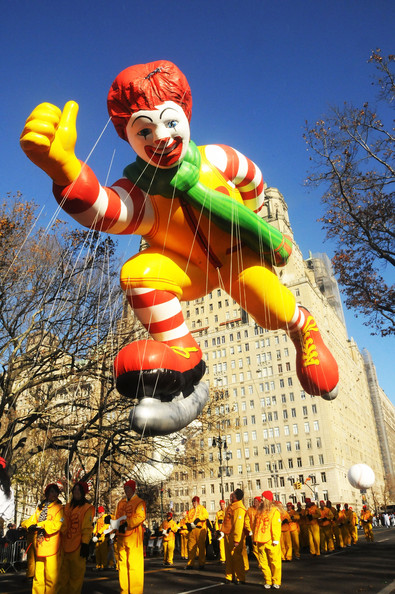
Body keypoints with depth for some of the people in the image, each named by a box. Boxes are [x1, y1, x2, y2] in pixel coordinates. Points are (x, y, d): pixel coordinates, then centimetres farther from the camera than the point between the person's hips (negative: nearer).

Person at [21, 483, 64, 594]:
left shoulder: (59, 508, 2)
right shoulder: (40, 508, 17)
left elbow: (56, 525, -10)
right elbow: (32, 521, 10)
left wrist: (40, 525, -13)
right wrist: (30, 525, -12)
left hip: (52, 546, -4)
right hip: (40, 547, 4)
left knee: (51, 578, -5)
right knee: (38, 576, 9)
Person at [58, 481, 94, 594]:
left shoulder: (87, 508, -3)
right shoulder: (67, 507, 15)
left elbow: (87, 528, -8)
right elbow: (63, 524, 19)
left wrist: (85, 544, -15)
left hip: (78, 546, -5)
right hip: (65, 545, 5)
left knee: (76, 575, 1)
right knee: (63, 575, 12)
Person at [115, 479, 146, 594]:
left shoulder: (139, 502, -1)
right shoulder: (121, 503, 17)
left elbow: (140, 517, -13)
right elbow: (117, 517, 19)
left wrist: (126, 524, -20)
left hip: (134, 537, -6)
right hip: (121, 537, 6)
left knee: (134, 565, -5)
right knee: (122, 564, 10)